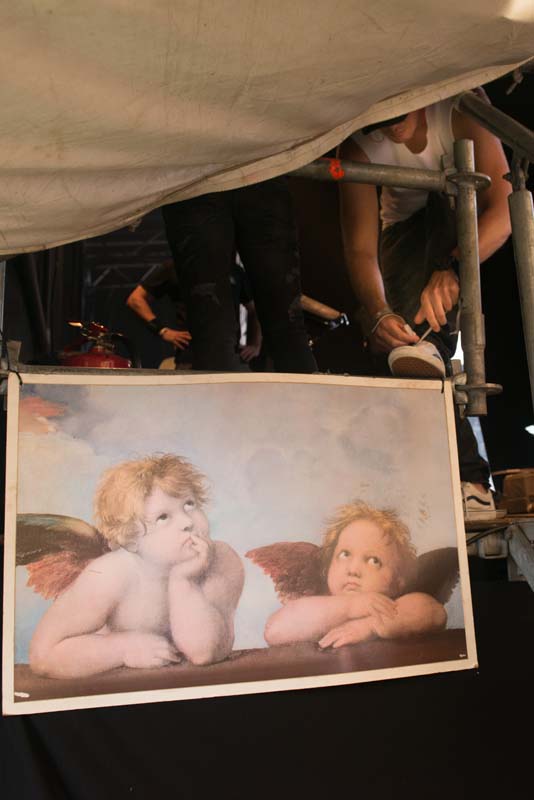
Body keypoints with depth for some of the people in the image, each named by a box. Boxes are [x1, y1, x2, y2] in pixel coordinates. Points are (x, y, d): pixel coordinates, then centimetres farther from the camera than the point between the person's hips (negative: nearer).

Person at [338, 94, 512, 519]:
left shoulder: (458, 108, -26)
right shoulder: (359, 147, -21)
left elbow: (502, 206, -35)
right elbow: (360, 248, -27)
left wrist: (453, 270, -53)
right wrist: (377, 312, -46)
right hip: (407, 230, 0)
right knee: (411, 322, -23)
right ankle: (469, 477, -25)